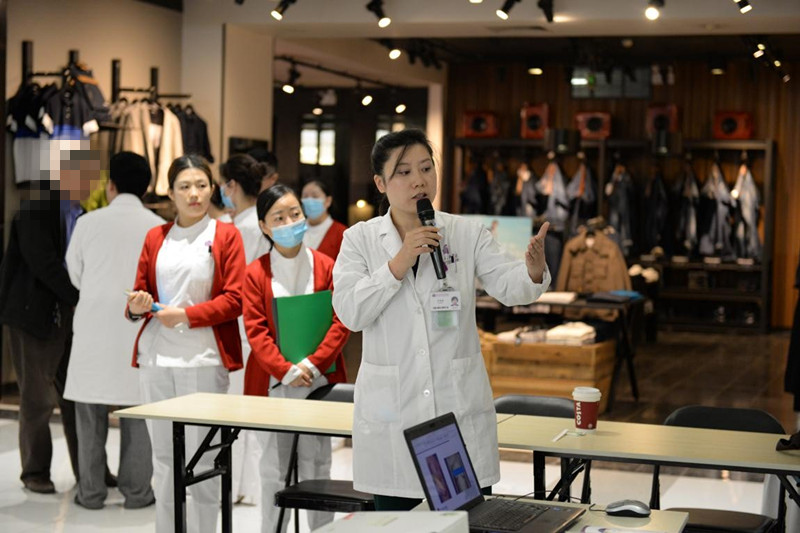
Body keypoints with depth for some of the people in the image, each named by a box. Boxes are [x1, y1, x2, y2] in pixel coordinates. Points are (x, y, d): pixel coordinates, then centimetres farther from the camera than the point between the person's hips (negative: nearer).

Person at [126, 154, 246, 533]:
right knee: (163, 453, 7)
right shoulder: (155, 238, 15)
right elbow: (140, 290, 19)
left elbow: (234, 299, -3)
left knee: (202, 455, -4)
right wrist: (137, 307, -4)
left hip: (203, 357, -4)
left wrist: (187, 315, -11)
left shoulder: (226, 236, 4)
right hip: (156, 356, 4)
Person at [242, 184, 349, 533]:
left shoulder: (326, 267, 0)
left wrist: (312, 364, -14)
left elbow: (341, 322, -4)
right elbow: (255, 330, -6)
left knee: (317, 467, 7)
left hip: (319, 382, 0)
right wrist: (286, 370, -16)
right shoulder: (256, 273, -1)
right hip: (272, 384, 0)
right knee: (274, 469, 8)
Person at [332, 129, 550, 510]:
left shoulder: (467, 234, 2)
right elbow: (349, 312, -10)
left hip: (460, 410, 0)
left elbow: (509, 287, -11)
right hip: (392, 415, 0)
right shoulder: (360, 239, 2)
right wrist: (401, 261, -19)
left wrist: (533, 270, -33)